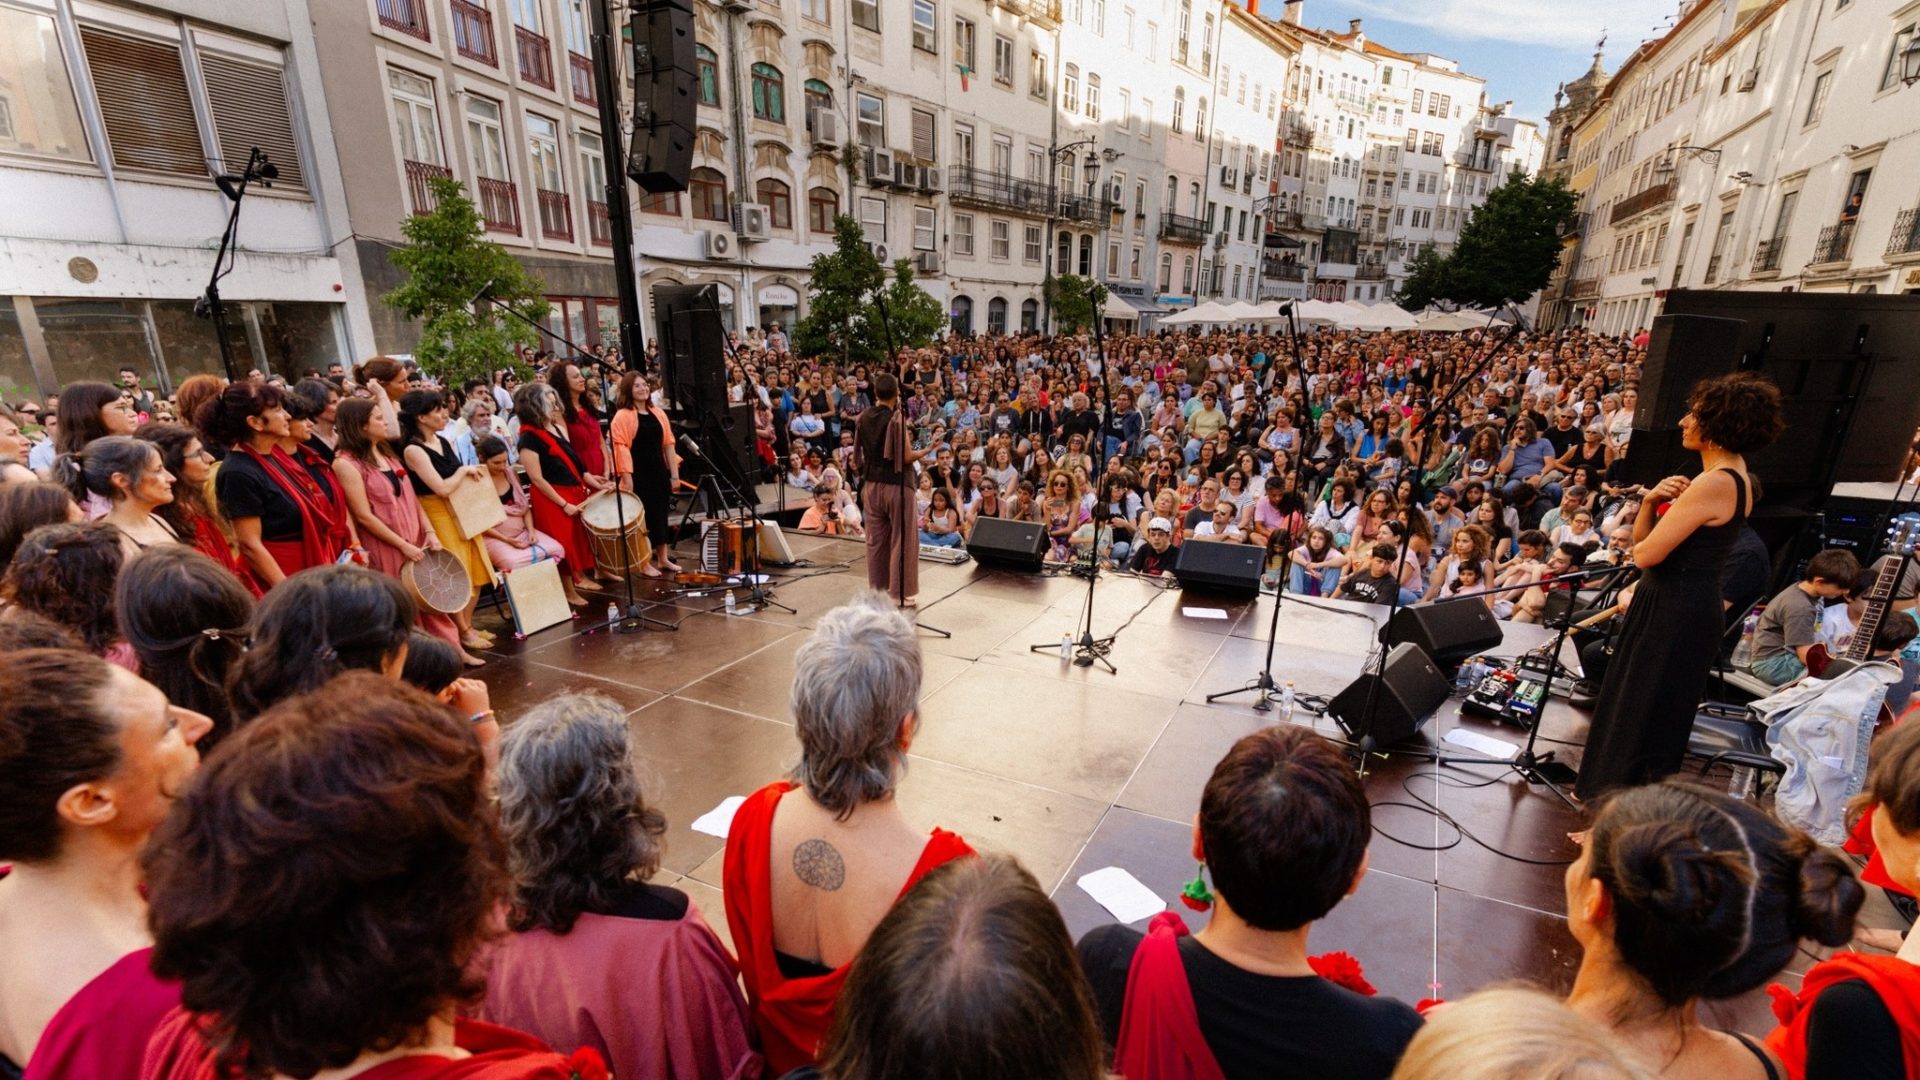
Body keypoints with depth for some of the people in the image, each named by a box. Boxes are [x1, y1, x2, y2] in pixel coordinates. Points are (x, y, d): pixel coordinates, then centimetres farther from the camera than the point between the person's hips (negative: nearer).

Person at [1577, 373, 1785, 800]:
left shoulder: (1713, 484, -21)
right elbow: (1640, 537, 9)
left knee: (1642, 713, 2)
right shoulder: (1730, 475, 12)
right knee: (1632, 703, 20)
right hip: (1676, 604, 10)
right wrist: (1652, 500, -9)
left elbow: (1645, 553, -23)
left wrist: (1642, 543, -1)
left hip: (1676, 610, -10)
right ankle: (1611, 793, 34)